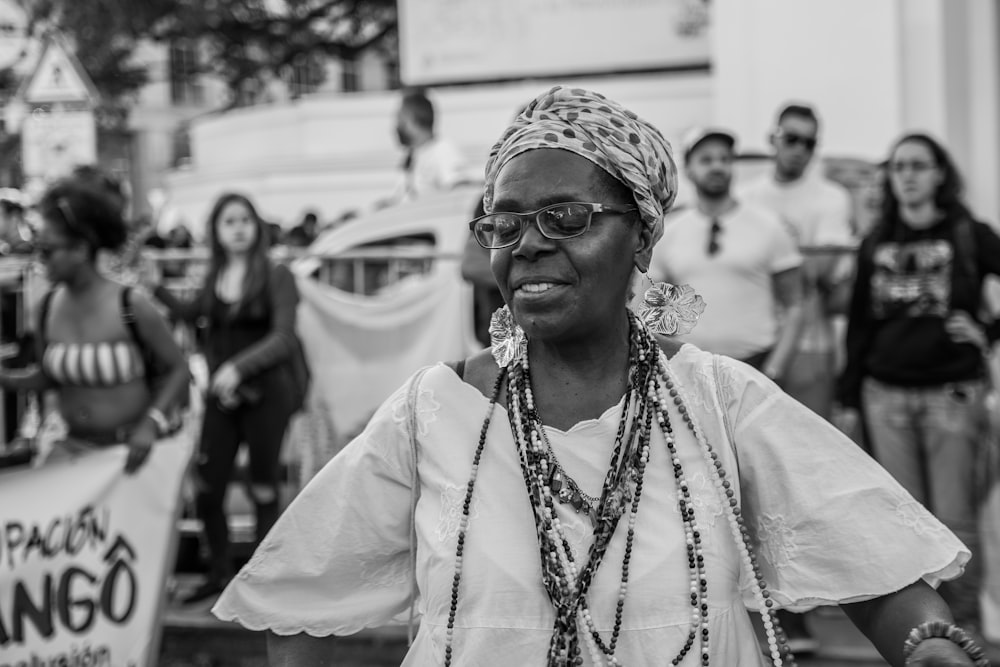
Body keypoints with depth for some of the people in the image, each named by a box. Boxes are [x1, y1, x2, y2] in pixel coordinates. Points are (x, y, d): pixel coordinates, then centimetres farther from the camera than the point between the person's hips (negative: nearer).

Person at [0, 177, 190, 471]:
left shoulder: (132, 307, -15)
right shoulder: (48, 307, 0)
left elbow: (178, 370, -7)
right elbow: (47, 376, 12)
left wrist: (152, 423, -20)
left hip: (132, 448, -4)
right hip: (74, 445, 4)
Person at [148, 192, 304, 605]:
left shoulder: (275, 277, -6)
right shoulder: (213, 280, 7)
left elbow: (284, 338, -15)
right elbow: (190, 314, 25)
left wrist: (239, 366, -27)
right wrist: (155, 289, 14)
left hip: (266, 394, -4)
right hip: (221, 397, 4)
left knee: (263, 490, 3)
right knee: (207, 489, 4)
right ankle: (219, 573, 23)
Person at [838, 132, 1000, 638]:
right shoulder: (875, 245, 11)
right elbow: (859, 324, 12)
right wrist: (849, 397, 9)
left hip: (952, 392, -3)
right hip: (886, 394, 3)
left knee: (954, 518, -3)